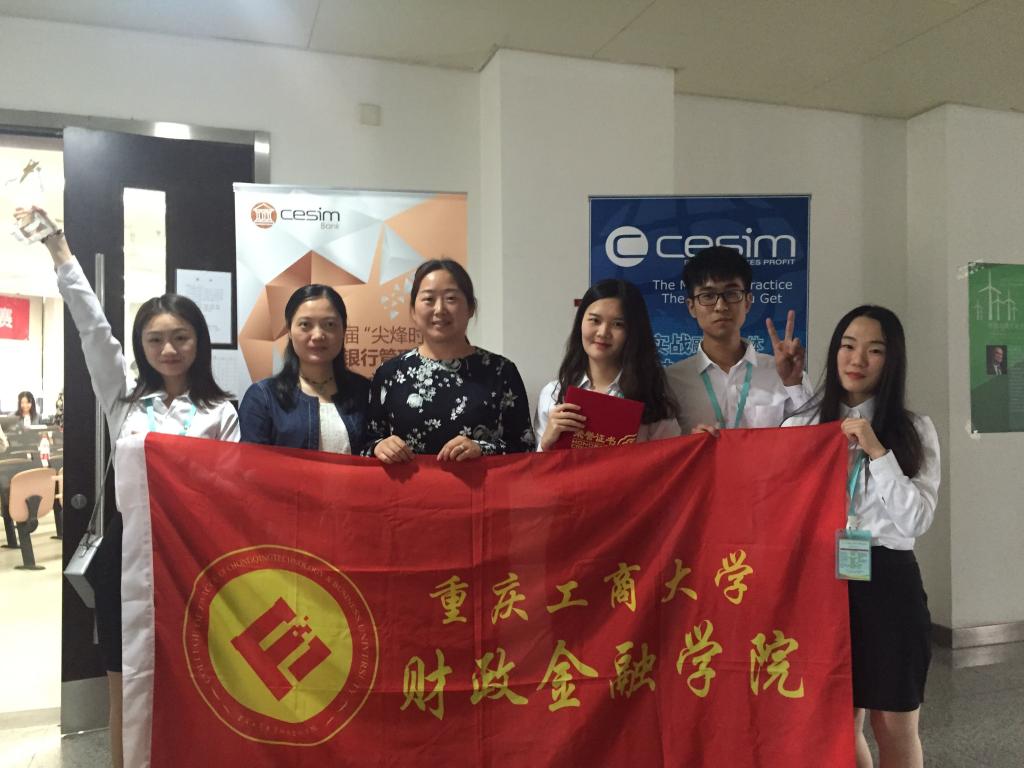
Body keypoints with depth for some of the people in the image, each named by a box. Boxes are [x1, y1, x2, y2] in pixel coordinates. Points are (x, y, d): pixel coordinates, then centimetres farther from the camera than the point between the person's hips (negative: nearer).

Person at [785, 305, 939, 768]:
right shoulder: (799, 426, 4)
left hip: (888, 582, -1)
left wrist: (877, 451, -16)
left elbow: (915, 522, -9)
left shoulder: (915, 430, 1)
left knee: (895, 728, 12)